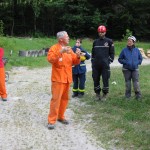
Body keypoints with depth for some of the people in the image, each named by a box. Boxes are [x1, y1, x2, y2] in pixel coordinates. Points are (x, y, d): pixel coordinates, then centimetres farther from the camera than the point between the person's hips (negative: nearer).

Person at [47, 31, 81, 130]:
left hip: (67, 78, 7)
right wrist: (60, 52, -32)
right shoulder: (54, 48, -8)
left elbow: (75, 62, 12)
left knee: (65, 98, 12)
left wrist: (78, 56, -9)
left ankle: (61, 116, 25)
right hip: (58, 78, -7)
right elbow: (50, 59, -24)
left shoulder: (69, 49, 12)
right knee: (56, 99, -9)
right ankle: (51, 120, -3)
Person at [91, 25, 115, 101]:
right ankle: (97, 94, 19)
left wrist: (110, 61, -3)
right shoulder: (95, 42, 13)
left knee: (105, 80, -2)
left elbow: (112, 52, 4)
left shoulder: (109, 41, 3)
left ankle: (105, 94, 11)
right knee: (96, 79, 6)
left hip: (105, 65, -3)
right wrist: (92, 61, 13)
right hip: (96, 65, 4)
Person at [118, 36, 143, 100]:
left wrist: (137, 63, -4)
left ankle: (138, 95, 4)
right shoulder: (124, 50, -3)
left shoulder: (137, 50, 2)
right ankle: (128, 95, 18)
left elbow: (140, 58, 13)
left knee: (136, 82, -5)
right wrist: (125, 62, -12)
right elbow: (120, 59, 3)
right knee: (127, 82, 7)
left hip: (135, 69, 0)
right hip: (126, 69, 0)